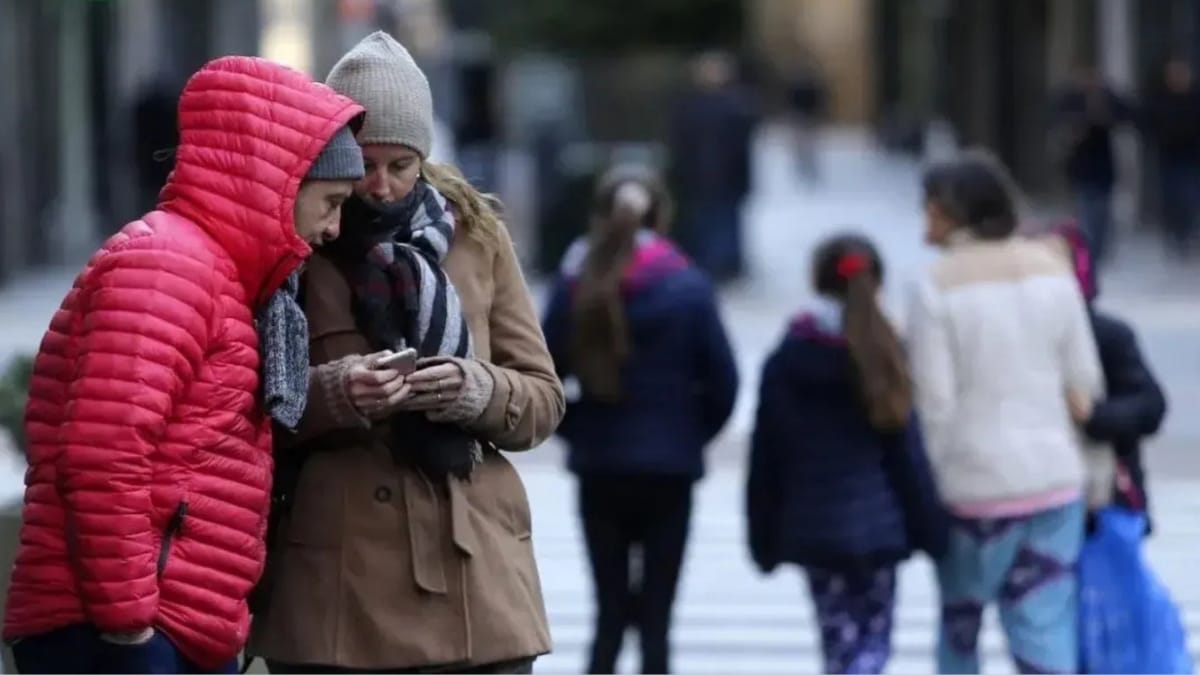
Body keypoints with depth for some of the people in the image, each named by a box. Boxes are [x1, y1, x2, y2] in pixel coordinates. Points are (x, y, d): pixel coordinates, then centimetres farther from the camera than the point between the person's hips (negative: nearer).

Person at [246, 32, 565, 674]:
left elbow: (544, 400, 11)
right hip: (335, 589, -2)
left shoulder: (476, 234, 10)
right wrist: (331, 394, -18)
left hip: (475, 576, 2)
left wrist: (478, 391, -11)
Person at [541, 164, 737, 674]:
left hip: (599, 470, 2)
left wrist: (577, 430, 8)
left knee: (610, 612, 11)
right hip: (669, 469, -2)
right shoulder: (688, 287, -6)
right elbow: (722, 382, -7)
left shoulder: (576, 286, -3)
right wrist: (692, 435, 8)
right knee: (656, 616, 4)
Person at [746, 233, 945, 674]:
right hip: (874, 525, -2)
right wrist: (930, 529, 1)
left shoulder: (784, 363, 0)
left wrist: (764, 537, 10)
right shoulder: (883, 357, -7)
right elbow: (908, 454, -6)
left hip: (811, 528, 2)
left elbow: (765, 461, 2)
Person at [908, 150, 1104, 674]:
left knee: (959, 628, 13)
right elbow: (1085, 384, 5)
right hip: (1055, 477, 4)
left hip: (975, 483, -4)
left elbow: (934, 402, -13)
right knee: (1046, 628, 2)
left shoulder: (938, 287, -11)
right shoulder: (1051, 268, 3)